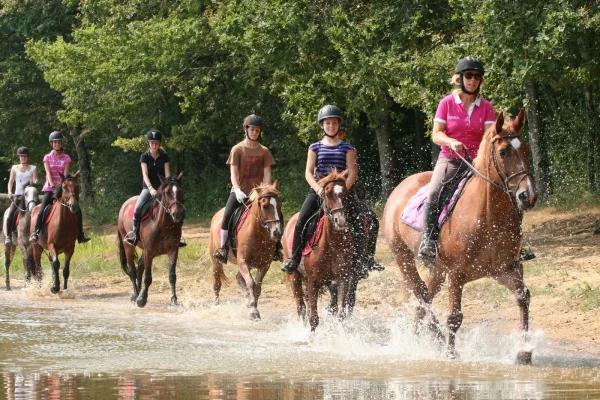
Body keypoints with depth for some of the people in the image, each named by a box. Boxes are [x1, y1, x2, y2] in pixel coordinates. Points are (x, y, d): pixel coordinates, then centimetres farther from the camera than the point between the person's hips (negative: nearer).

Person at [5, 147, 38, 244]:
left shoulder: (33, 169, 12)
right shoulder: (14, 168, 14)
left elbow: (35, 180, 2)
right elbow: (10, 182, 8)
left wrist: (35, 182, -23)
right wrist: (10, 192, -10)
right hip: (17, 195, 0)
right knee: (11, 214, -21)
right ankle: (8, 236, -15)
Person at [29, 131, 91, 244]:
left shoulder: (66, 158, 5)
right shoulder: (47, 158, 4)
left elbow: (65, 174, -5)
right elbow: (48, 173, -7)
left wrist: (62, 186, -21)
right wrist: (53, 186, -22)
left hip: (63, 187, 1)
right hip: (50, 188, -1)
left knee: (77, 210, -10)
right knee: (42, 211, -20)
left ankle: (80, 234, 1)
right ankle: (35, 233, -13)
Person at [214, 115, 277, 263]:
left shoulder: (264, 151, 6)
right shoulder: (237, 150, 0)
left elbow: (267, 173, 0)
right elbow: (233, 173, -8)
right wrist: (238, 191, -25)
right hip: (239, 191, -2)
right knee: (228, 215, -25)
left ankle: (276, 246, 1)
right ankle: (223, 248, -19)